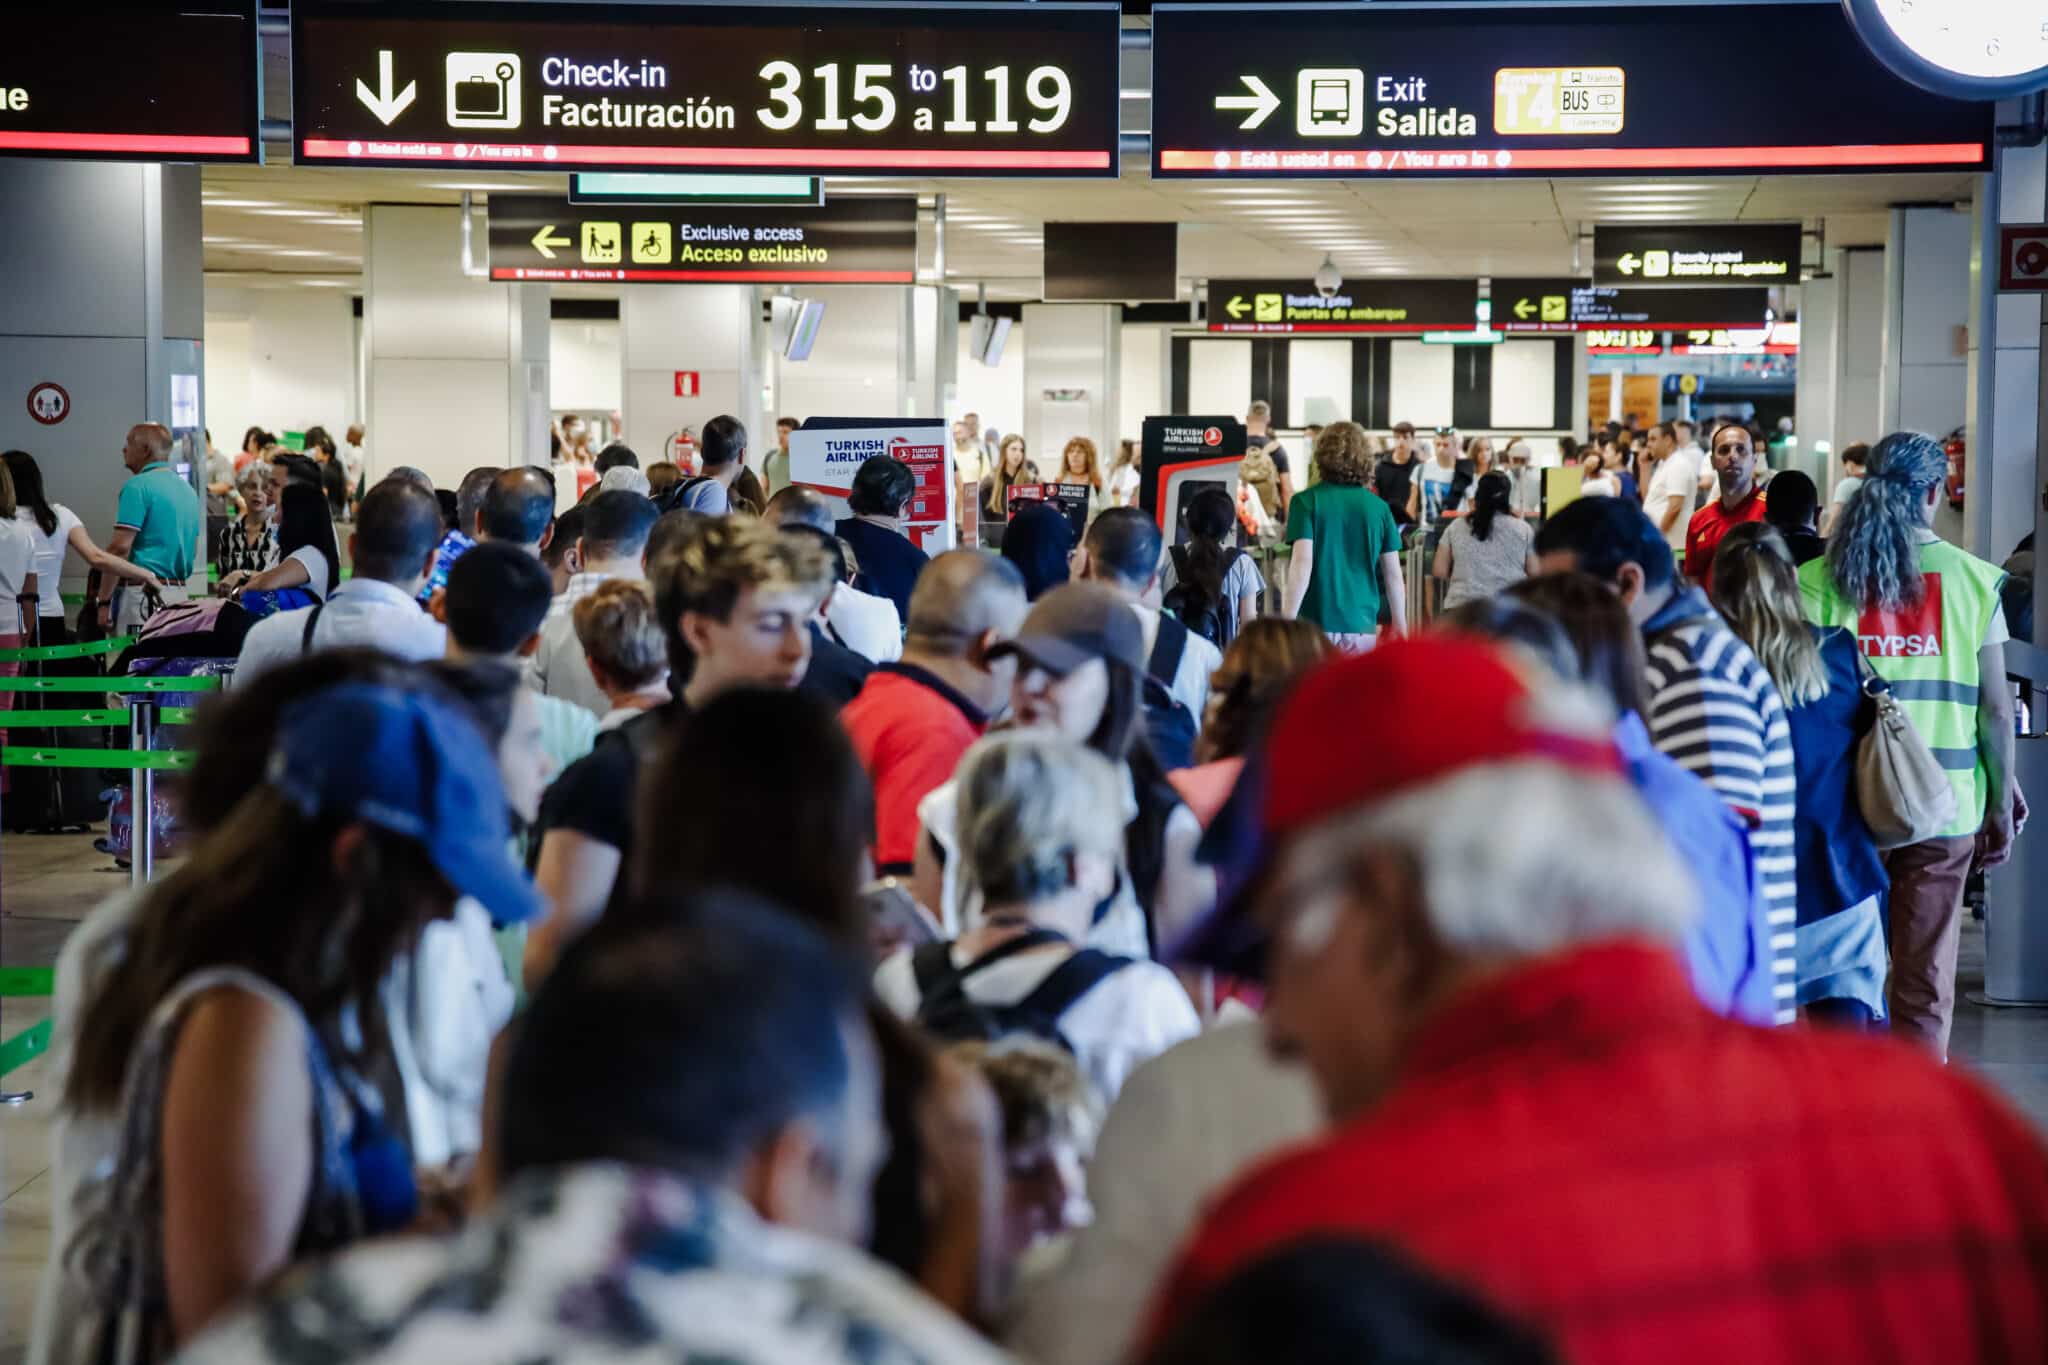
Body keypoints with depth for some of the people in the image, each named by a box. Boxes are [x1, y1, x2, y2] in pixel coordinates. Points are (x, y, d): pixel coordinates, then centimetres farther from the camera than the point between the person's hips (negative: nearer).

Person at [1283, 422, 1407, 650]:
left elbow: (1302, 563, -12)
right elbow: (1393, 574, 9)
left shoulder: (1307, 502, -3)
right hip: (1362, 625, 2)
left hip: (1318, 623, -2)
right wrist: (1401, 628, 17)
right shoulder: (1378, 507, 6)